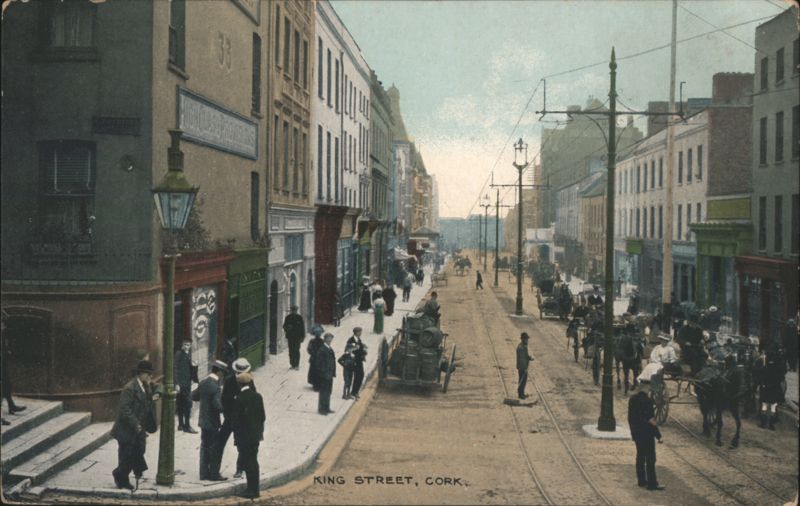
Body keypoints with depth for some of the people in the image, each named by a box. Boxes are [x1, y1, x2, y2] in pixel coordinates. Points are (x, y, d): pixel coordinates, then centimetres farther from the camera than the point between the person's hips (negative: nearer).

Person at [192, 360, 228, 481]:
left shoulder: (203, 383, 4)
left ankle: (204, 473, 20)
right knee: (215, 448, 2)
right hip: (212, 422, -8)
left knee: (205, 447, 14)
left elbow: (194, 396, 13)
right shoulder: (215, 387, -21)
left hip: (203, 421, 8)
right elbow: (218, 406, -25)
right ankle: (214, 474, 7)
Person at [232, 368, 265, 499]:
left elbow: (236, 420, -13)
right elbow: (262, 416, 6)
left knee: (248, 463, 1)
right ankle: (255, 489, 20)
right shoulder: (258, 396, 1)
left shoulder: (239, 400, -16)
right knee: (254, 461, 14)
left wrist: (236, 437, -4)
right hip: (255, 435, 6)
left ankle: (251, 490, 3)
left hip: (243, 436, -6)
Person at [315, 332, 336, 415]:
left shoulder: (330, 349, 11)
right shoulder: (322, 349, -16)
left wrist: (333, 372, 10)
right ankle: (321, 409, 7)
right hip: (324, 375, -8)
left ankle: (326, 408, 25)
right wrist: (322, 373, -19)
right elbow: (318, 362, -18)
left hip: (329, 375, 8)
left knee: (328, 392, 15)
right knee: (324, 392, -1)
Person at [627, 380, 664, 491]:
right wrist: (658, 436, -13)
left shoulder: (632, 399, 2)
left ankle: (641, 480, 23)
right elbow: (651, 420, -20)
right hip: (647, 434, -8)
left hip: (637, 434, 8)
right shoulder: (647, 400, -21)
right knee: (650, 459, 0)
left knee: (640, 457, 16)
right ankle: (651, 484, 3)